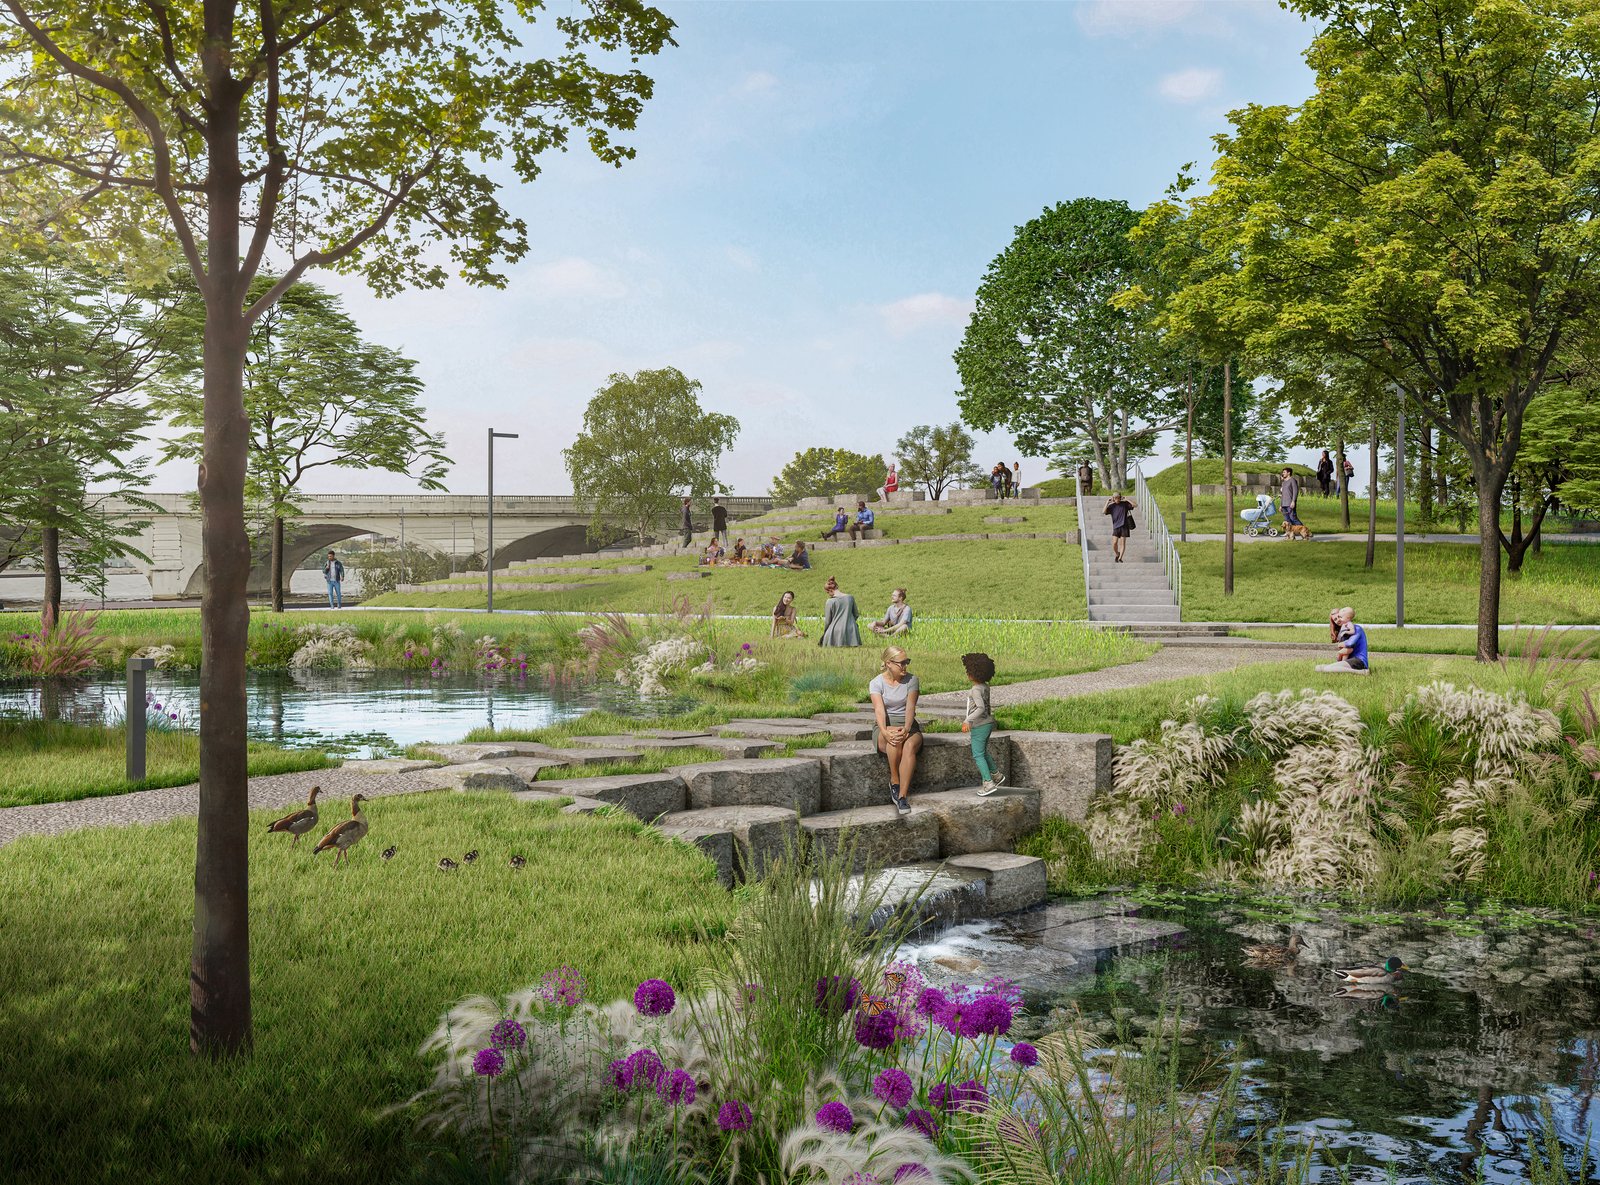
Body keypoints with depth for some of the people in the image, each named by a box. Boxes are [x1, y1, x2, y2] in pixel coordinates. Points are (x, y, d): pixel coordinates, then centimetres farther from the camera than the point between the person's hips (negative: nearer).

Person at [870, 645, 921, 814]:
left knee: (910, 746, -35)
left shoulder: (911, 680, 2)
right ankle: (894, 781, -21)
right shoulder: (876, 683, -3)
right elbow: (879, 710, -18)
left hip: (908, 725, 1)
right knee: (895, 739, -39)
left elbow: (910, 707, -11)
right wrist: (885, 732, -37)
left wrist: (906, 729, -31)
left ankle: (902, 796, -36)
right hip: (884, 727, -1)